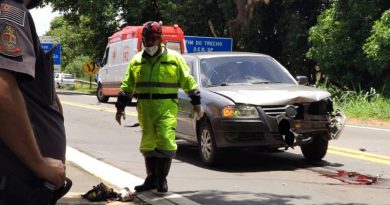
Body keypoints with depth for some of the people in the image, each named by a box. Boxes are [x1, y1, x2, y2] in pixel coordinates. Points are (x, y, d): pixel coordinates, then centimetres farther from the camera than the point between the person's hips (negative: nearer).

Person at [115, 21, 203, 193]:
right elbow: (127, 85, 14)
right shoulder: (137, 60, 11)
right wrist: (120, 107, 10)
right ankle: (151, 179, 21)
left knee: (166, 142, -10)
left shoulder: (174, 58, 2)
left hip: (166, 108, -4)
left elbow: (188, 81, 6)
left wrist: (196, 103, 4)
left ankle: (162, 179, 5)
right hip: (145, 109, 4)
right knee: (148, 144, 9)